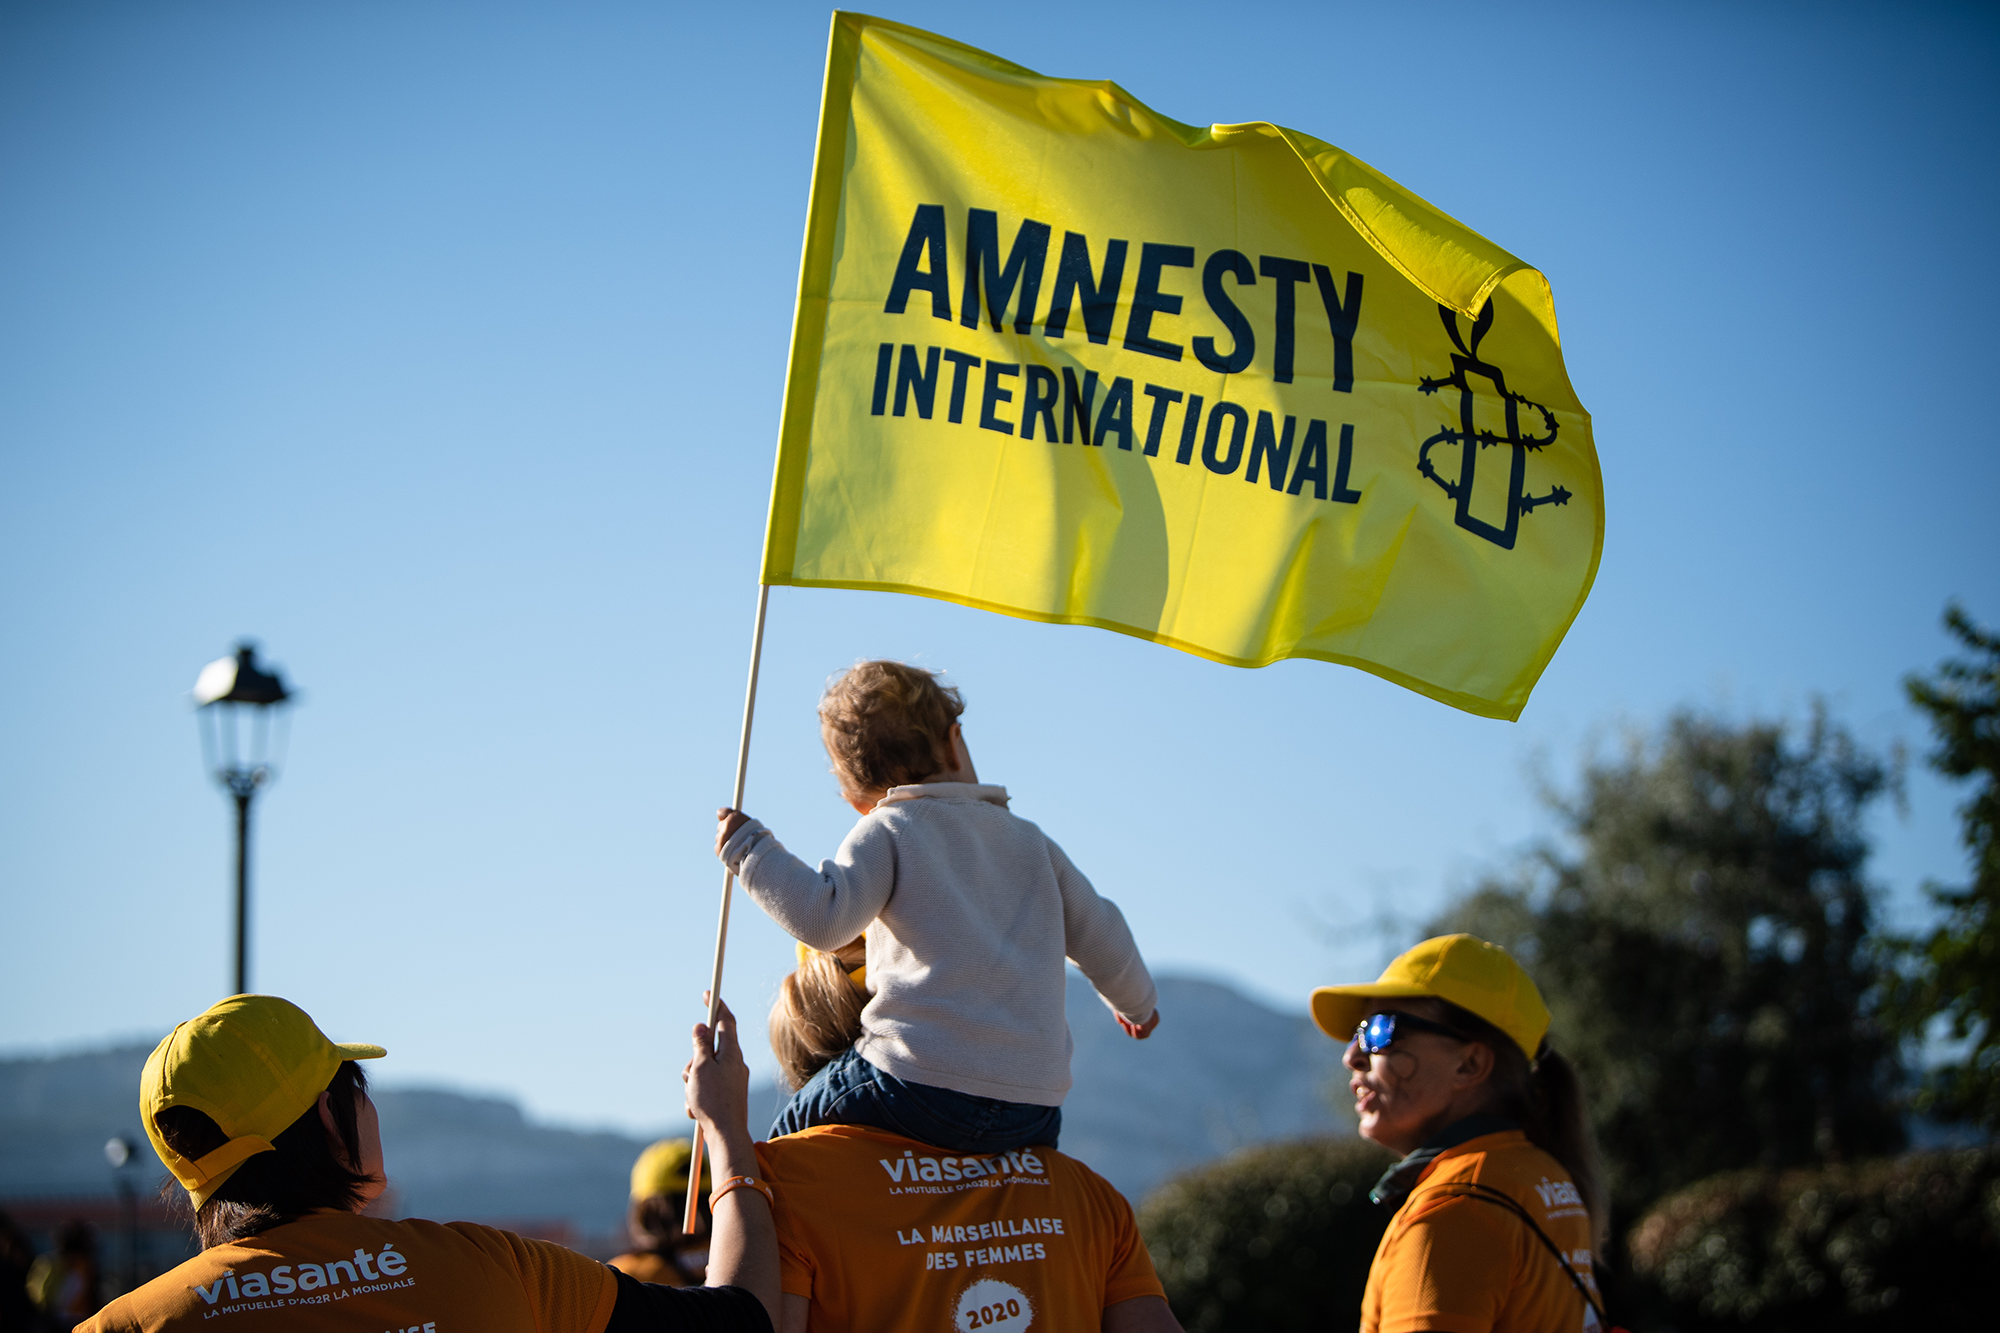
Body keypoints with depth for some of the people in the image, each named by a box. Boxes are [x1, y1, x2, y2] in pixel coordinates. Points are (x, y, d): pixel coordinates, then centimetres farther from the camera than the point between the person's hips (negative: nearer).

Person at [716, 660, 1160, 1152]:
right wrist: (1137, 1001, 47)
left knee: (790, 1135, 17)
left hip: (922, 1086, -4)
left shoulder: (886, 831, 4)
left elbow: (821, 920, -12)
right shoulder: (1028, 841, 19)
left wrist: (749, 849, 0)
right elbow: (1100, 939, 27)